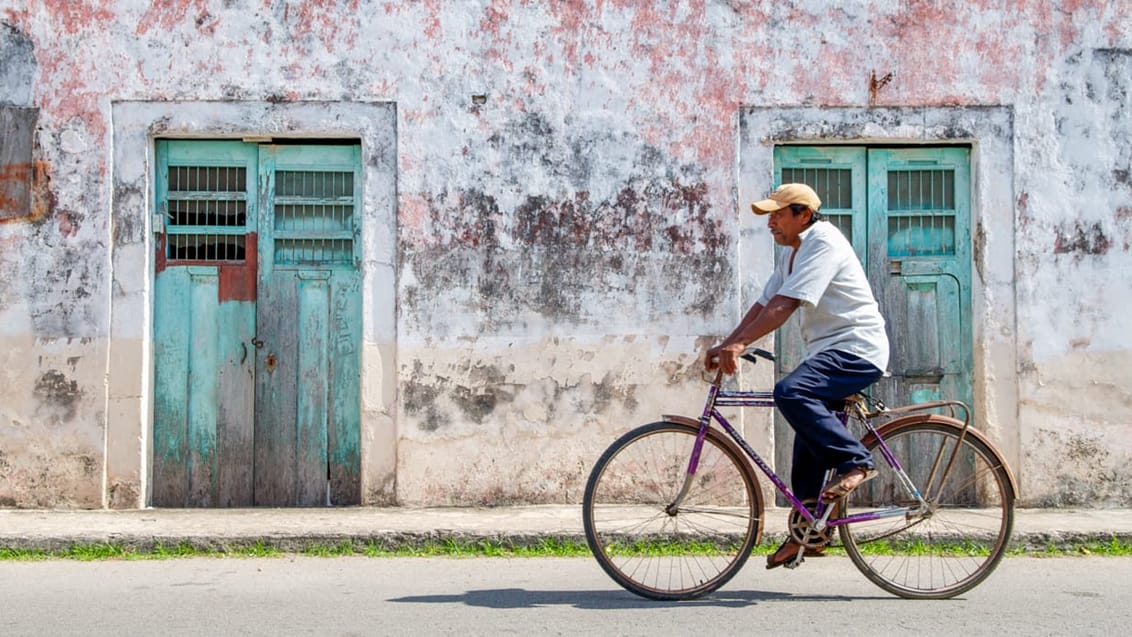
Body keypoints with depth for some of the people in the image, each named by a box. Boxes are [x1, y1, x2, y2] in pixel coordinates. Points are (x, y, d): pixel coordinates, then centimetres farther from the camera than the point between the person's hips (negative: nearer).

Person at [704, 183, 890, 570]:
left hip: (856, 349, -10)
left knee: (790, 393, -31)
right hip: (827, 350, 10)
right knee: (809, 442, 8)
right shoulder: (791, 253, 17)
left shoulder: (824, 243, -14)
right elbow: (764, 304, 13)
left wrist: (739, 344, -30)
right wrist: (725, 346, 2)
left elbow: (784, 306, -25)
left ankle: (856, 462, -20)